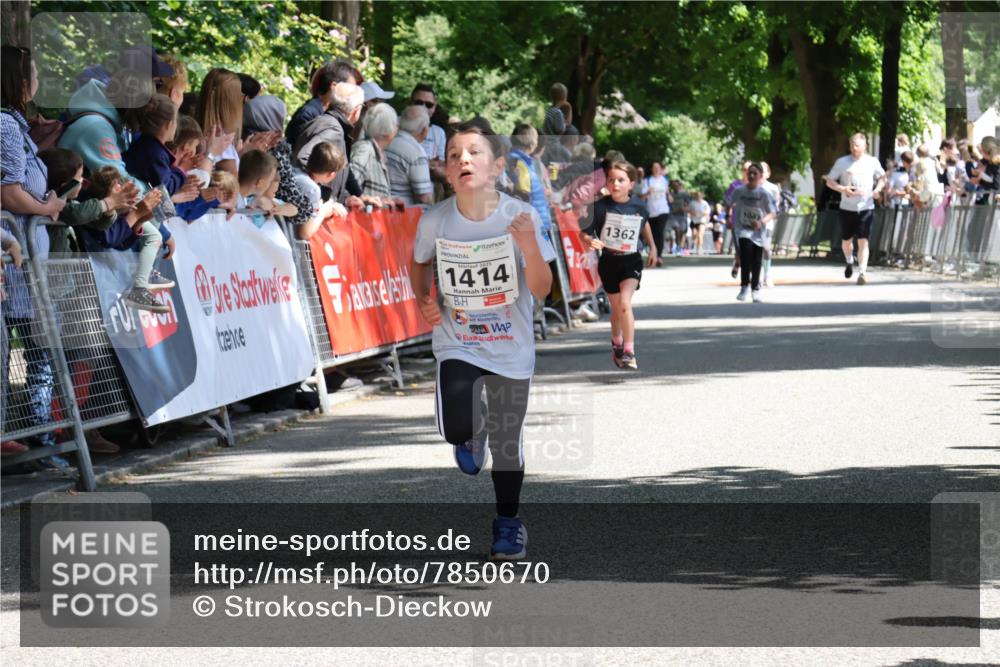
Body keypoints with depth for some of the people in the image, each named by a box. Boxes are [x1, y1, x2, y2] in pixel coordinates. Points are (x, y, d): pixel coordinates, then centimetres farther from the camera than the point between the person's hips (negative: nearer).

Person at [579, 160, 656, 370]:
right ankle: (617, 343, 43)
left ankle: (629, 352, -16)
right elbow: (584, 233, -10)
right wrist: (590, 241, -31)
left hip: (631, 260, -1)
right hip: (609, 261, 1)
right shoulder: (601, 207, -13)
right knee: (616, 308, 14)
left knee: (625, 303, -20)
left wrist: (652, 247, 20)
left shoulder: (638, 207, -6)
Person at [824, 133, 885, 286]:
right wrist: (842, 189, -15)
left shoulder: (872, 162, 3)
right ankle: (849, 262, 42)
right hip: (847, 207, 1)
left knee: (863, 241, -9)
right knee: (847, 240, 13)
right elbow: (830, 181, 3)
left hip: (866, 207, -1)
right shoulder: (842, 162, 0)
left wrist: (877, 189, -5)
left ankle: (862, 272, -12)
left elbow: (882, 177, 16)